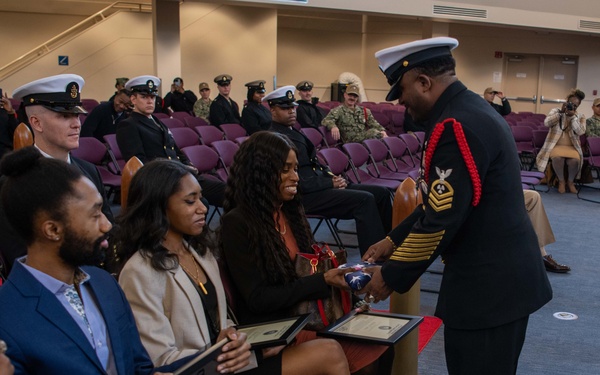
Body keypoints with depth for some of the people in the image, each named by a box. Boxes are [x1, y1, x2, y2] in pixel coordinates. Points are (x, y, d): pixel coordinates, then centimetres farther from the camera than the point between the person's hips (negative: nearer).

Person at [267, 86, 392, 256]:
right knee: (364, 199, -26)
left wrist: (333, 177, 1)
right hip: (305, 197, -10)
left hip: (320, 186, 10)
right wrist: (330, 183, -16)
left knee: (381, 192, 2)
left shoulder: (294, 132, 19)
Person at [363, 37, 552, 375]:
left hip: (487, 285, -10)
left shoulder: (457, 125, -22)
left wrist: (392, 276, -11)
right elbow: (441, 203, 15)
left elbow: (441, 220, -23)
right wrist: (394, 241, 14)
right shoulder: (472, 110, 10)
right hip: (503, 276, 10)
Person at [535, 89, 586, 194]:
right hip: (556, 145, -1)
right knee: (558, 158, -36)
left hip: (572, 146, 1)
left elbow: (581, 132, -8)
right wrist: (561, 112, -16)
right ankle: (561, 180, -9)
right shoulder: (556, 111, 7)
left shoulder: (580, 116, 9)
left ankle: (570, 181, -2)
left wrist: (573, 116, -16)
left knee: (574, 160, -33)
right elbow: (546, 123, -11)